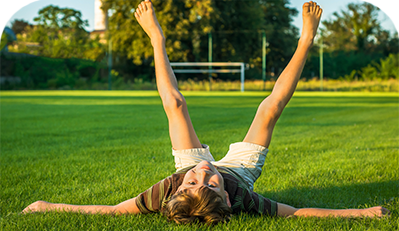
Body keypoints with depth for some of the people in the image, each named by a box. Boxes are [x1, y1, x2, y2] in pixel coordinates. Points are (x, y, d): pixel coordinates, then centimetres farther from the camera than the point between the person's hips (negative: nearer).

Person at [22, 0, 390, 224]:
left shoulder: (165, 193, -47)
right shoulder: (240, 198, -48)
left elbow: (110, 210, -36)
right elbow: (299, 213, -39)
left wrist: (51, 206, -34)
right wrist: (360, 213, -41)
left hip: (208, 165, 1)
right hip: (242, 170, -1)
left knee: (175, 104, 4)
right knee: (269, 110, -5)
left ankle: (157, 37, 30)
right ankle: (306, 41, 17)